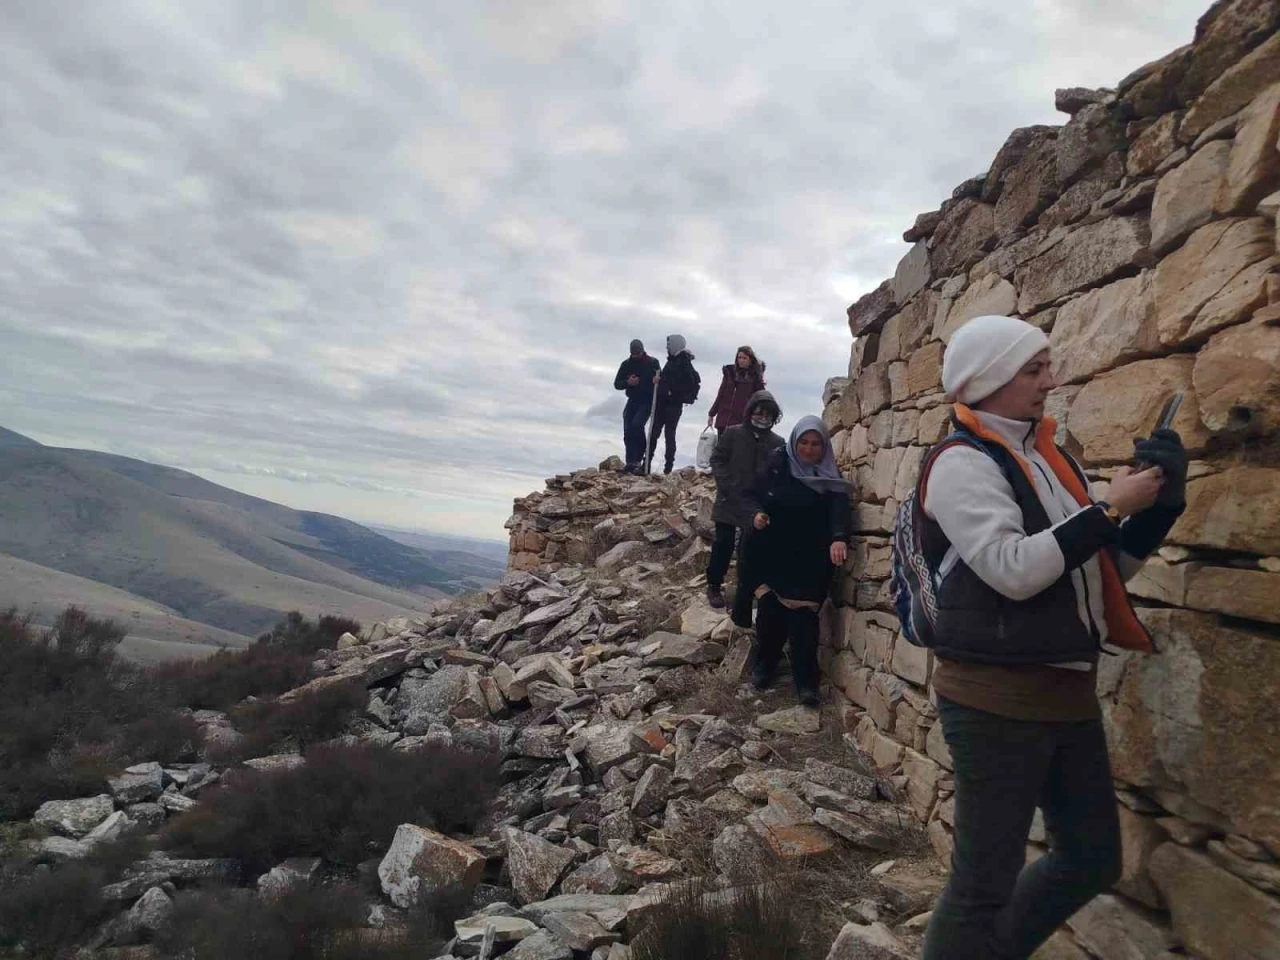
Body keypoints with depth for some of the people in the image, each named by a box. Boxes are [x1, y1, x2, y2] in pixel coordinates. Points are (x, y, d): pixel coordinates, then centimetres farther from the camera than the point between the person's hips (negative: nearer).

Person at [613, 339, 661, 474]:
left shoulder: (652, 363, -2)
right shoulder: (626, 364, 8)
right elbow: (617, 384, 8)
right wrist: (627, 382, -11)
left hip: (647, 401, -4)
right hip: (632, 401, 4)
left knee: (636, 424, -23)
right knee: (627, 431, -3)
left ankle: (640, 457, -7)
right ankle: (631, 463, 2)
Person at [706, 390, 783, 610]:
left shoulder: (777, 442, 1)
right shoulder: (733, 433, -1)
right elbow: (717, 460, -1)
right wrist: (726, 486, -11)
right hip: (729, 501, -1)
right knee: (723, 544, 4)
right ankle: (714, 586, 18)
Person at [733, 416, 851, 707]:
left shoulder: (831, 476, -1)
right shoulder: (777, 465, 2)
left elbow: (839, 509, -16)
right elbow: (754, 495, 9)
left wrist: (839, 538, -35)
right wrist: (757, 513, -14)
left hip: (809, 559, -1)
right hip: (772, 553, 1)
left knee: (803, 616, -7)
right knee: (769, 609, 3)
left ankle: (806, 680, 3)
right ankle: (765, 663, 26)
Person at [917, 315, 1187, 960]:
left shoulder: (1052, 460, 12)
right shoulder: (962, 463, -13)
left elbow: (1107, 567, 16)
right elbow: (1012, 569, -24)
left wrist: (1160, 502, 2)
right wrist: (1110, 508, -17)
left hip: (1069, 692, 9)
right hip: (996, 698, -8)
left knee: (1092, 861, 20)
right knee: (985, 882, 3)